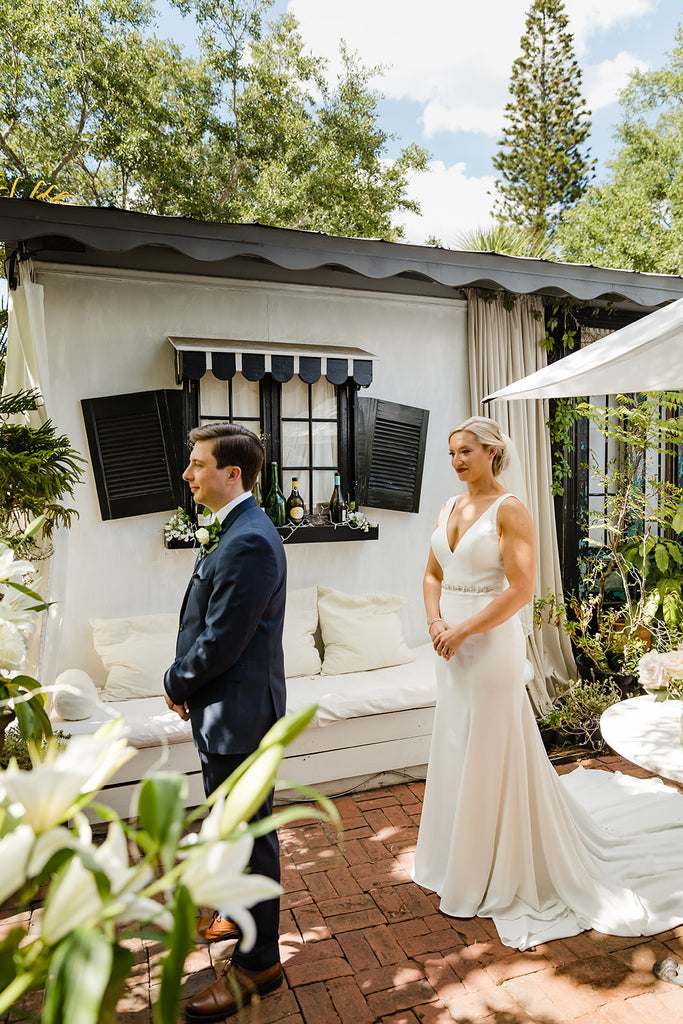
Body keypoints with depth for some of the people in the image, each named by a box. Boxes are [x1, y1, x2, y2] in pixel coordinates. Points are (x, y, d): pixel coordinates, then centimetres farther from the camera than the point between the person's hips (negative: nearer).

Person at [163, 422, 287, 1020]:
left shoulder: (249, 543, -25)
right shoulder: (239, 531, 8)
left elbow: (219, 642, -24)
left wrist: (177, 685, -7)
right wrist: (188, 684, 4)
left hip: (238, 714, -10)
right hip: (231, 709, 10)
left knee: (248, 834, 7)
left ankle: (256, 963, 27)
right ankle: (244, 911, 49)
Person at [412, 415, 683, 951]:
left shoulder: (509, 509, -13)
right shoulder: (449, 508, 9)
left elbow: (520, 590, -18)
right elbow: (433, 573, 13)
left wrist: (462, 630, -17)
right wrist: (435, 621, -4)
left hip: (491, 644, -7)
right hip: (452, 646, 7)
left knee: (491, 753, 4)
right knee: (457, 750, 17)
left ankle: (496, 874, 23)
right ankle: (462, 857, 38)